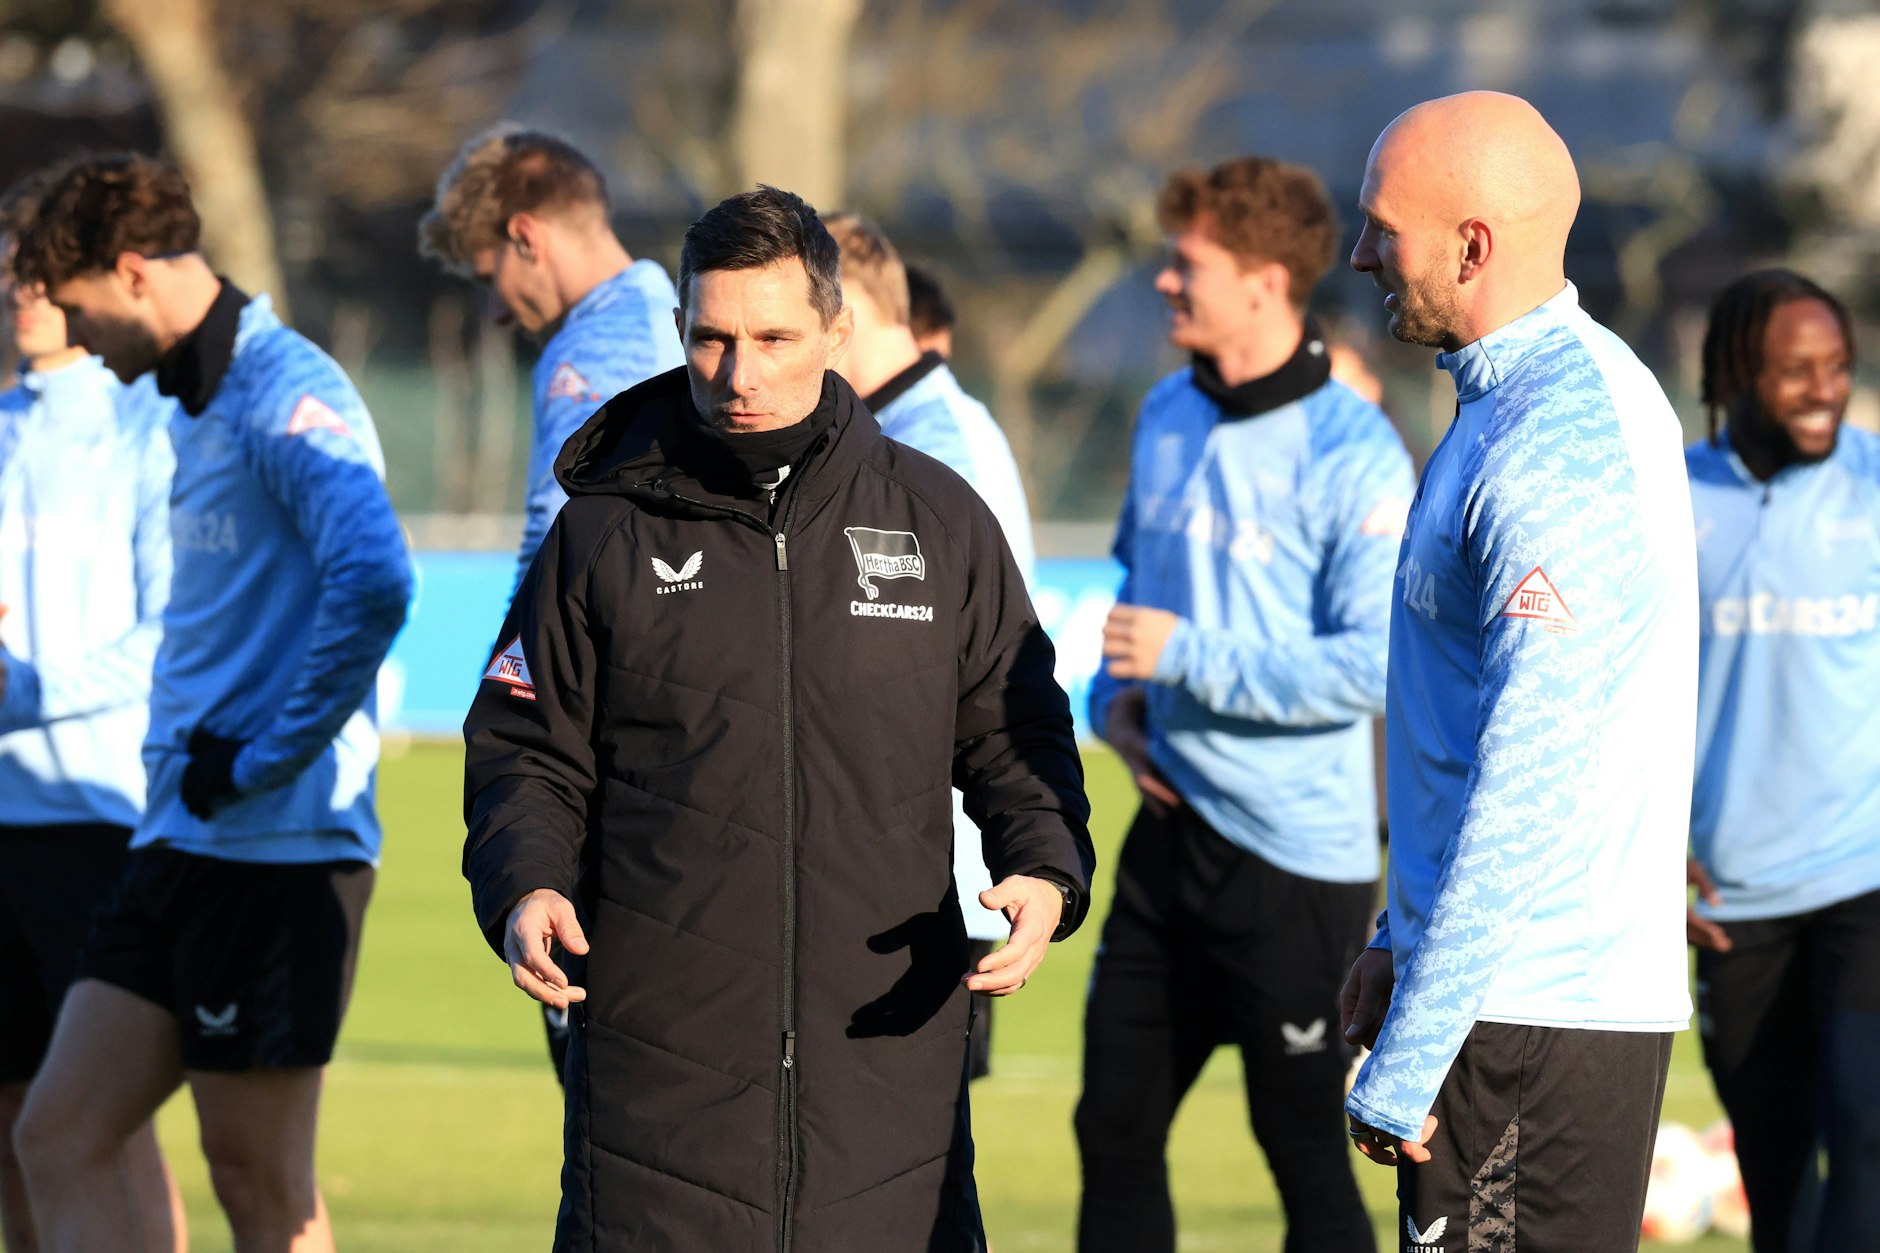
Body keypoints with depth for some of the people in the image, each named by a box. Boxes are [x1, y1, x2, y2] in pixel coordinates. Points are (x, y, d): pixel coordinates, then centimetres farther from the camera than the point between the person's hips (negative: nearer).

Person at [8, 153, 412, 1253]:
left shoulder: (286, 398, -14)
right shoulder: (201, 404, 18)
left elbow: (374, 583, -29)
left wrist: (265, 759, -20)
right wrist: (190, 759, 13)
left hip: (276, 851, -10)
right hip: (182, 844, 10)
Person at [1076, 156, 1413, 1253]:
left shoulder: (1353, 454, -16)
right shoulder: (1169, 418, 8)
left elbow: (1379, 664, -22)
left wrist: (1188, 658, -20)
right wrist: (1118, 698, 3)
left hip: (1295, 855, -7)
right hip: (1170, 828, 7)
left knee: (1305, 1151, 1)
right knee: (1116, 1129, 11)